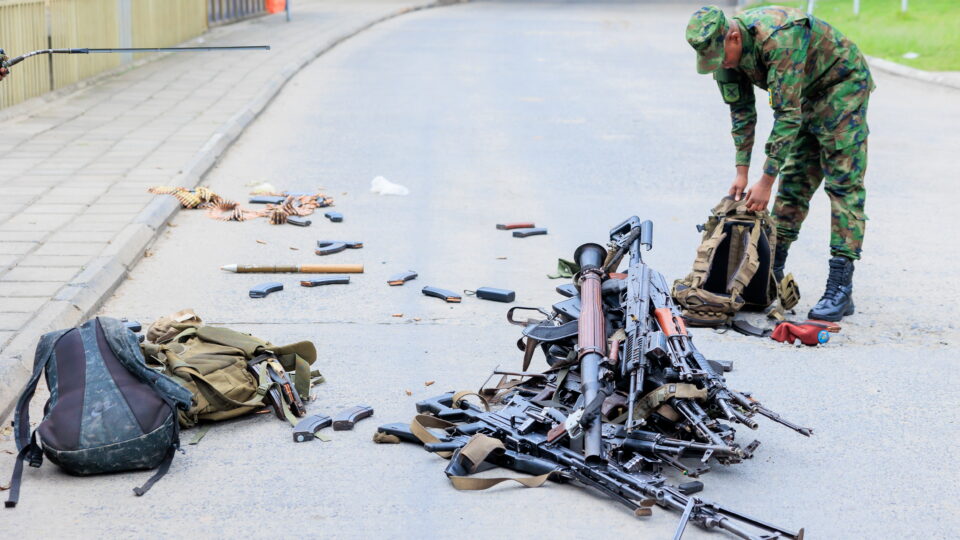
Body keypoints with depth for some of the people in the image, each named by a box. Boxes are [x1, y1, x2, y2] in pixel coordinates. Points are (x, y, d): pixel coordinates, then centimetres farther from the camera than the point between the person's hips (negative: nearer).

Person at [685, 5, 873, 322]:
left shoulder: (778, 39, -37)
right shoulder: (725, 50, -11)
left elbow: (787, 115, -35)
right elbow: (742, 110, 1)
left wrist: (766, 181, -32)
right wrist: (741, 172, -3)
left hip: (843, 87, -8)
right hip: (806, 95, 8)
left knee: (843, 183, -13)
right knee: (793, 180, 8)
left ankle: (841, 289, -17)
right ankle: (772, 271, 15)